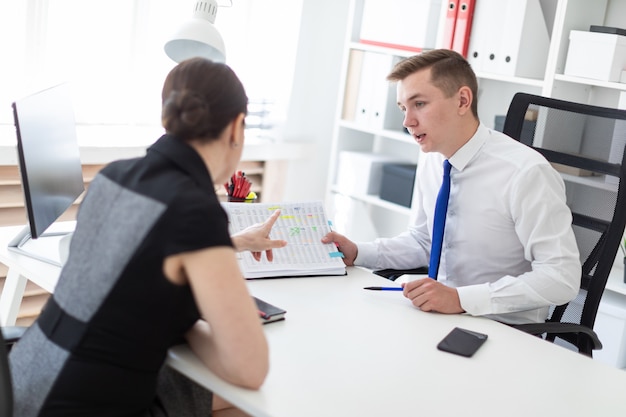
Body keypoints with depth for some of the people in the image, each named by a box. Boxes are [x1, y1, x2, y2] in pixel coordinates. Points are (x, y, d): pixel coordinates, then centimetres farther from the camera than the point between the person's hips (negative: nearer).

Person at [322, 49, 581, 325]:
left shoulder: (526, 173, -20)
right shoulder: (430, 160, 2)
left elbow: (562, 277, -22)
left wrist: (461, 298, -29)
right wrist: (358, 253, 0)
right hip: (441, 314, 6)